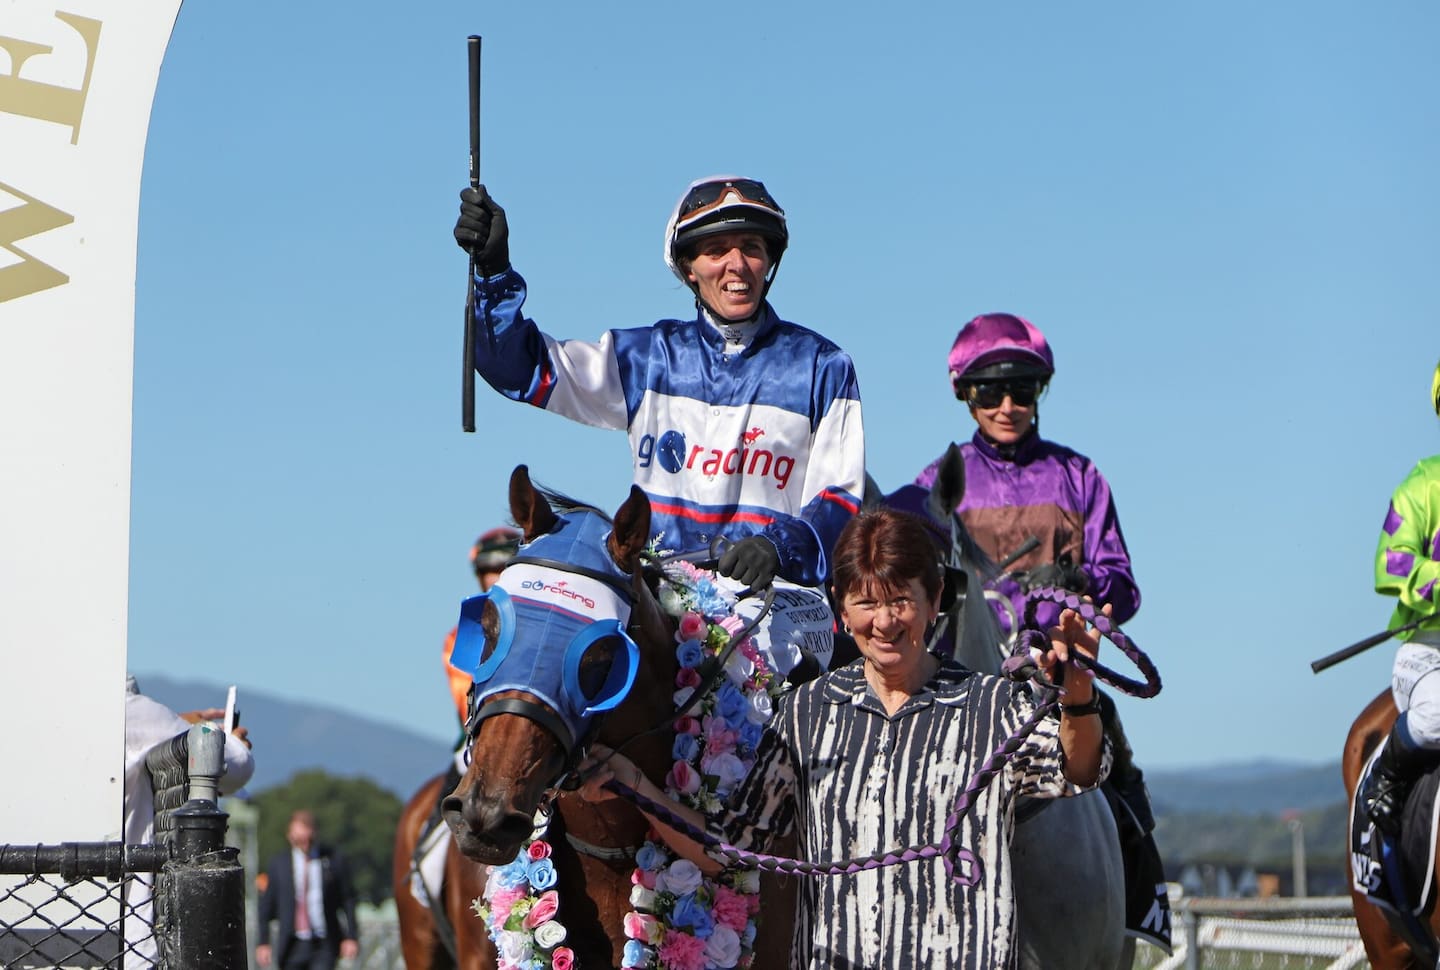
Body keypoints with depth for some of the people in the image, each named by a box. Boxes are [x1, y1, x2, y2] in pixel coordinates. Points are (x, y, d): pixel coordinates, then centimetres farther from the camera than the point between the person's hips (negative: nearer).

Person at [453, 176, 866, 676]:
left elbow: (840, 498, 3)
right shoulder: (651, 356, 14)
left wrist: (780, 547, -17)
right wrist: (493, 272, -4)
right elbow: (525, 370, 10)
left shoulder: (821, 367, 8)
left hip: (778, 589, -2)